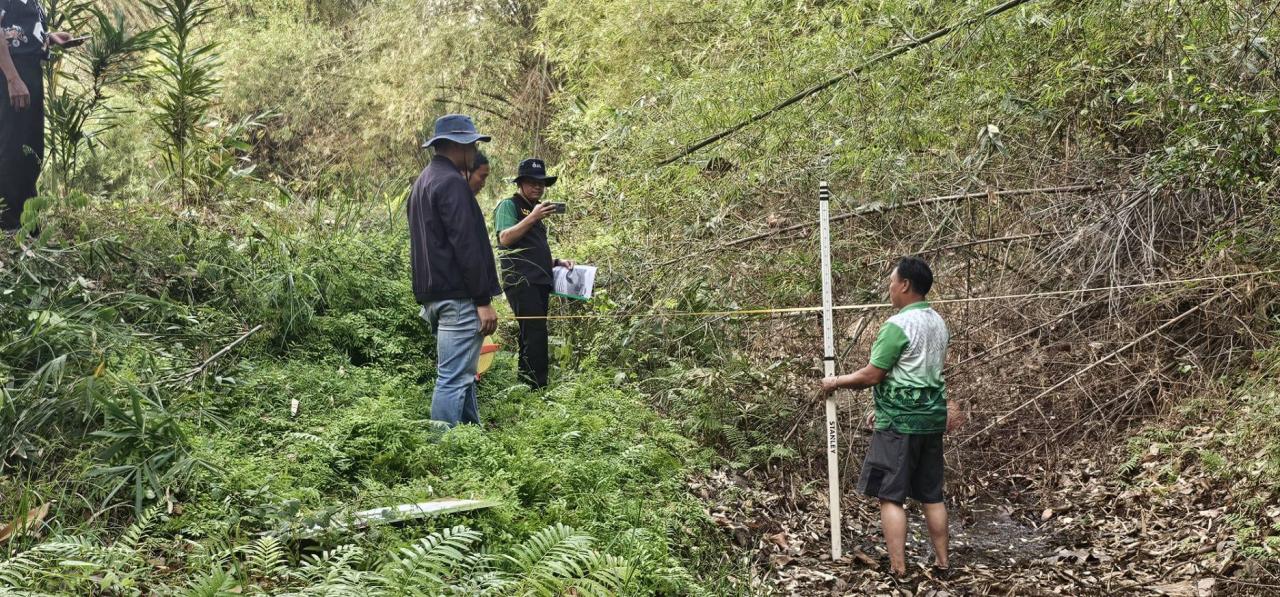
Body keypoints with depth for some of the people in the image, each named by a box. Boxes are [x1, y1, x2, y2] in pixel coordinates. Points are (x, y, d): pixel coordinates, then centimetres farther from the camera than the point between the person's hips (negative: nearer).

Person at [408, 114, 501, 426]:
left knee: (463, 374, 16)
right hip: (457, 296, -11)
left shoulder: (424, 182, 20)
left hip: (432, 295, 11)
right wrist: (483, 300, -17)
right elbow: (466, 246, -19)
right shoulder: (451, 182, -13)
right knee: (454, 379, -9)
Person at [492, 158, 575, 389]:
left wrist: (557, 262, 16)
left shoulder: (536, 210, 26)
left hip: (540, 282, 9)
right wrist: (532, 218, -23)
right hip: (521, 281, -9)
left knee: (531, 335, 8)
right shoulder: (509, 205, 1)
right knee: (535, 333, -17)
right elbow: (505, 239, -15)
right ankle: (538, 387, -19)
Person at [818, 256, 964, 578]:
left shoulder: (898, 325, -16)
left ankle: (898, 571, -4)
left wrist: (836, 382, 1)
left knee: (890, 496, -3)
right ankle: (942, 562, 20)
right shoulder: (938, 322, 12)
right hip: (931, 418, 8)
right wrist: (885, 407, 21)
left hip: (901, 423, -8)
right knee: (931, 494, 14)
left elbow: (872, 375, -15)